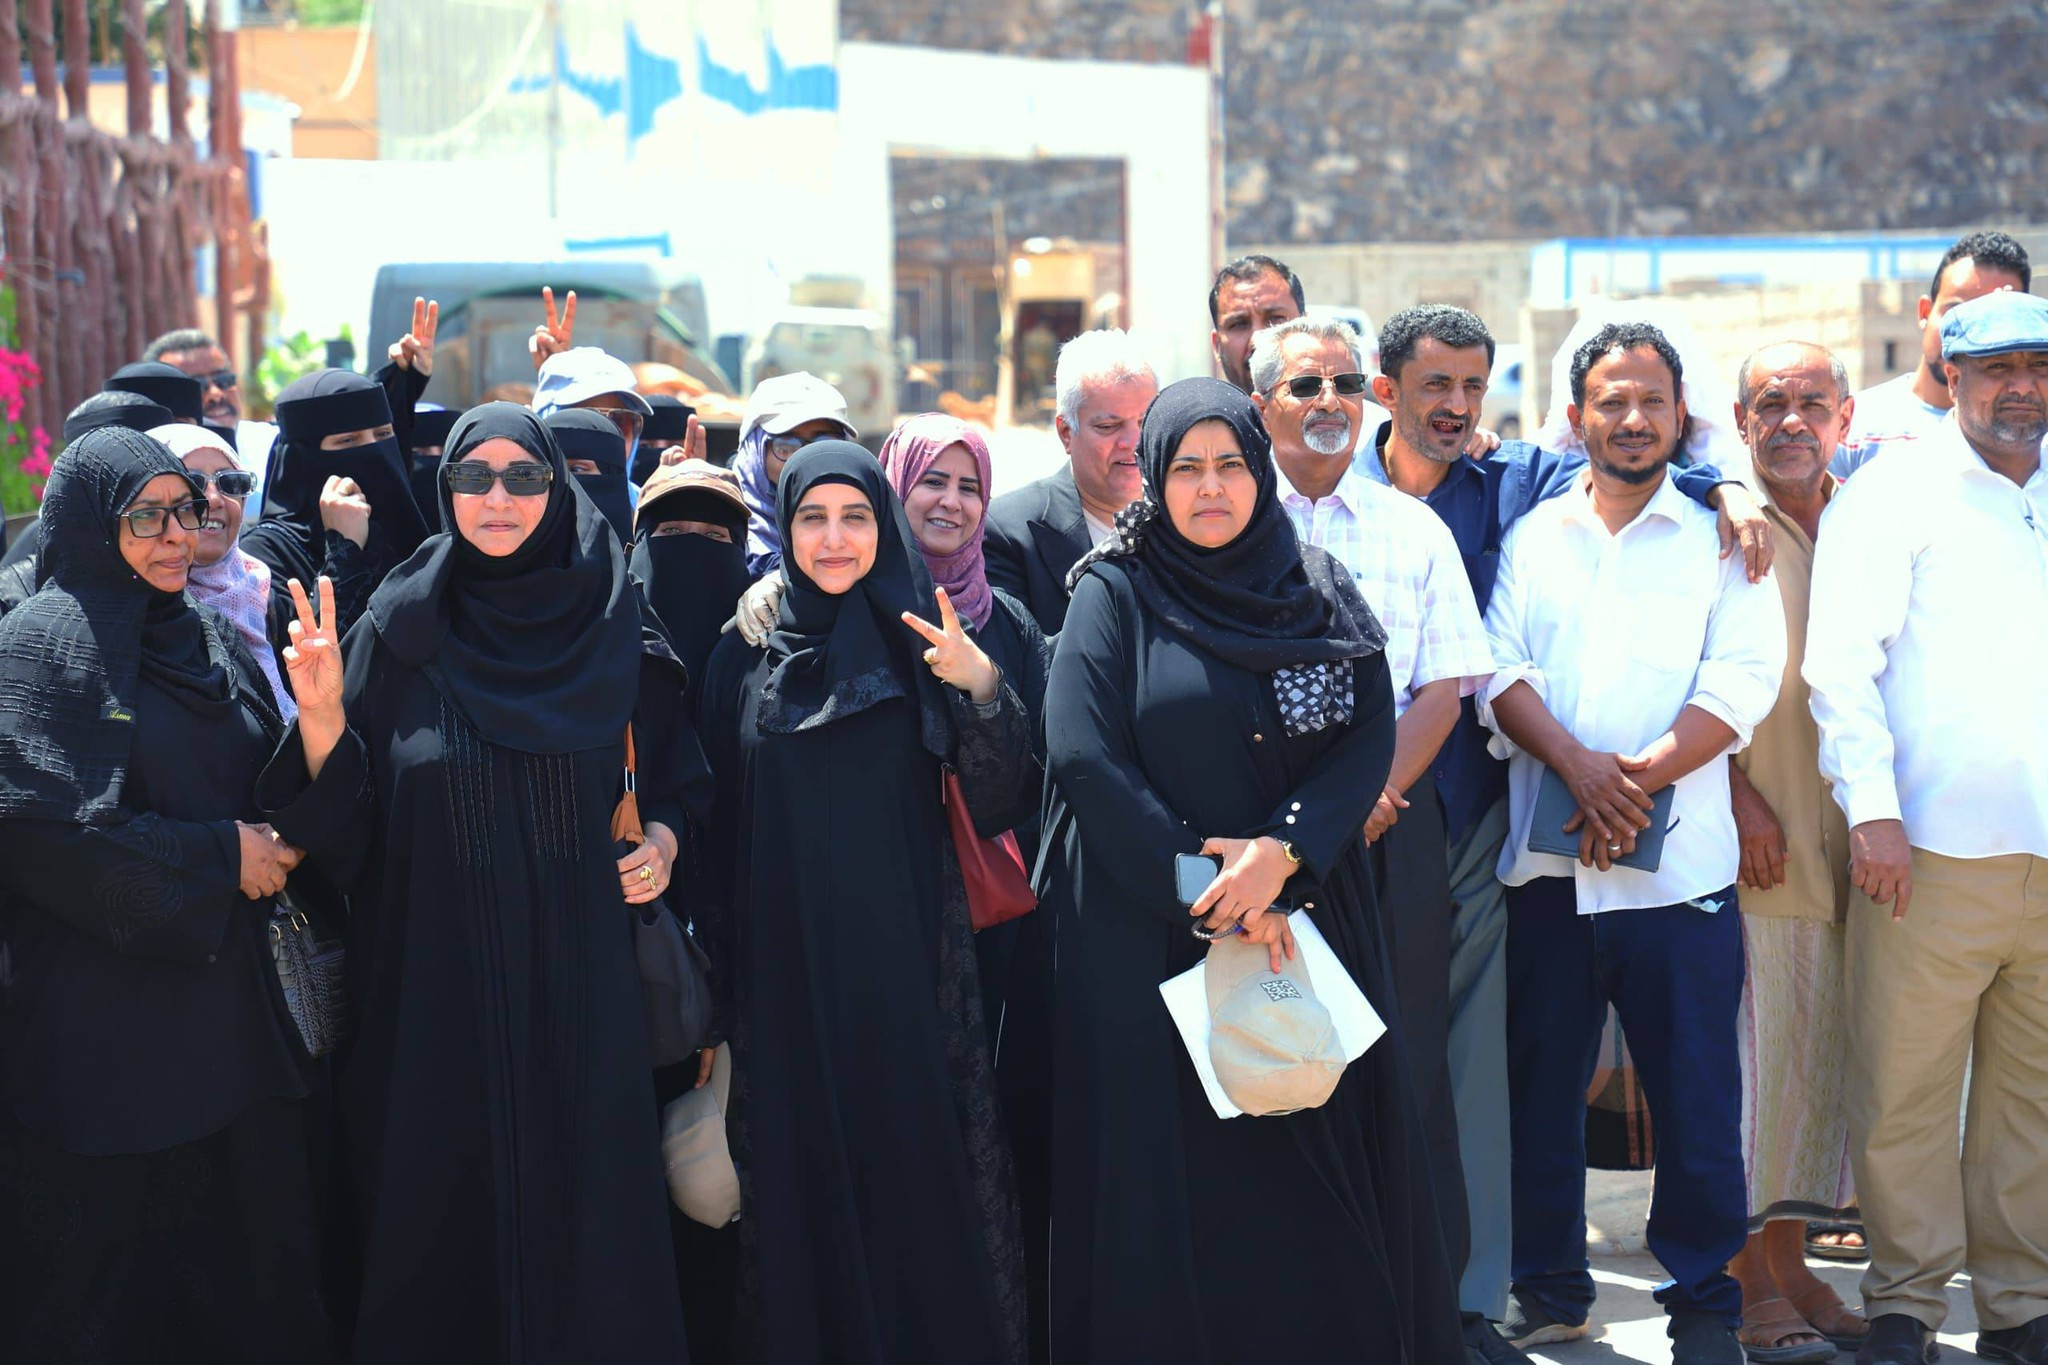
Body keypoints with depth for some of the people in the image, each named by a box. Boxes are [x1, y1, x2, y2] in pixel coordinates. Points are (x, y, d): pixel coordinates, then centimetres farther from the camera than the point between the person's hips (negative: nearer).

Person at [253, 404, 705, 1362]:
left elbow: (674, 776, 17)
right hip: (434, 988, -1)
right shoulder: (396, 635, 0)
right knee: (443, 1229, 5)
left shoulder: (612, 635, 4)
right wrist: (321, 714, -19)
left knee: (583, 1225, 5)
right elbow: (341, 832, -3)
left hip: (579, 985, 1)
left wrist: (664, 840, -3)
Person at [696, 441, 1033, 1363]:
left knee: (919, 1184, 1)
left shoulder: (923, 641, 2)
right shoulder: (745, 656, 5)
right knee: (802, 1185, 5)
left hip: (907, 965, -1)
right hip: (787, 973, 1)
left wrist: (984, 692, -20)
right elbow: (719, 826, 9)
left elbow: (998, 809, -4)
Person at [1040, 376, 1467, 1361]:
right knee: (1177, 1174, -2)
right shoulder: (1113, 595, 0)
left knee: (1316, 1161, 1)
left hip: (1309, 925, 3)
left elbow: (1371, 738, 0)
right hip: (1151, 939, -2)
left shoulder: (1321, 594, 9)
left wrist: (1280, 852, -16)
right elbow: (1083, 755, -9)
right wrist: (1202, 882, -12)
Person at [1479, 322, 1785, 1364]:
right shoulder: (1533, 537, 13)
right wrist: (1577, 764, -15)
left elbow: (1741, 686, -5)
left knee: (1696, 1098, -1)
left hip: (1679, 870, -2)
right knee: (1541, 1089, 7)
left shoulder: (1721, 541, 7)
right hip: (1546, 862, 2)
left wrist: (1638, 776, -16)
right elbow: (1501, 672, 2)